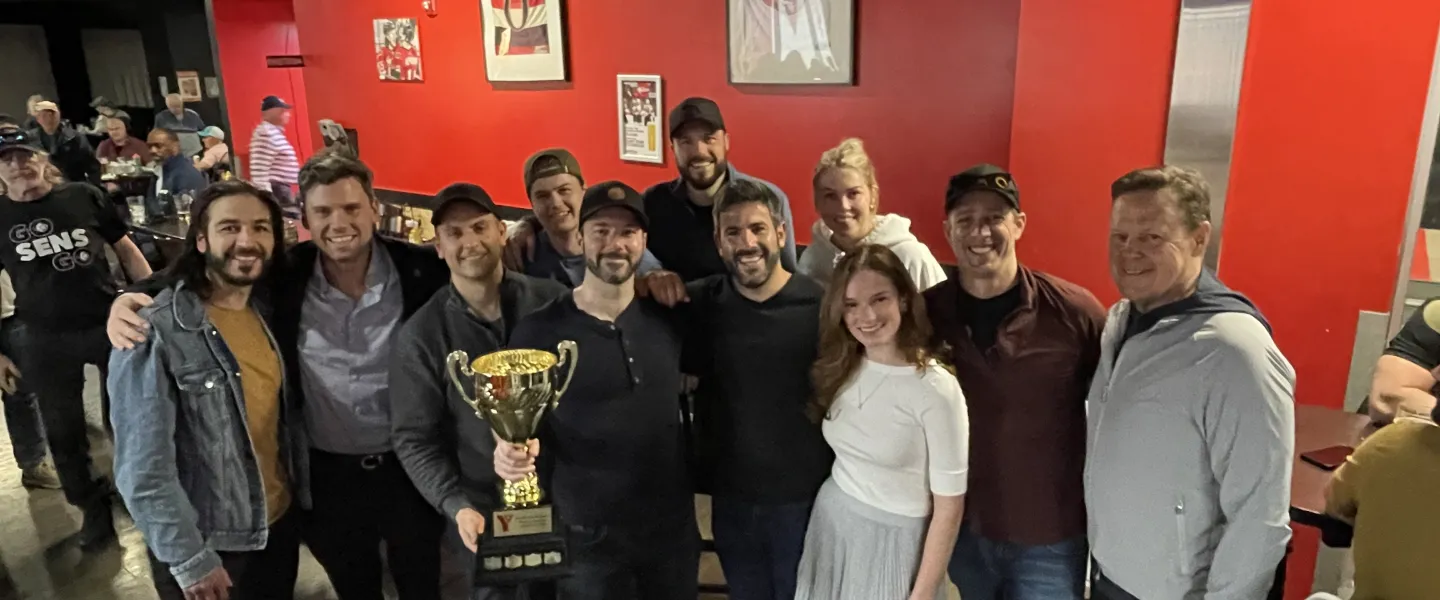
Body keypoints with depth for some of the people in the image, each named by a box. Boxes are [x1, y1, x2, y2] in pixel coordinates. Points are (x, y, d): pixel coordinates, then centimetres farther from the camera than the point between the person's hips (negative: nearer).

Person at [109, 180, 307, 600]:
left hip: (281, 521, 6)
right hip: (208, 544, -5)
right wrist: (189, 559, -17)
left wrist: (301, 491, 8)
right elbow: (143, 468, -19)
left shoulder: (270, 311, -1)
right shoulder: (153, 333, -20)